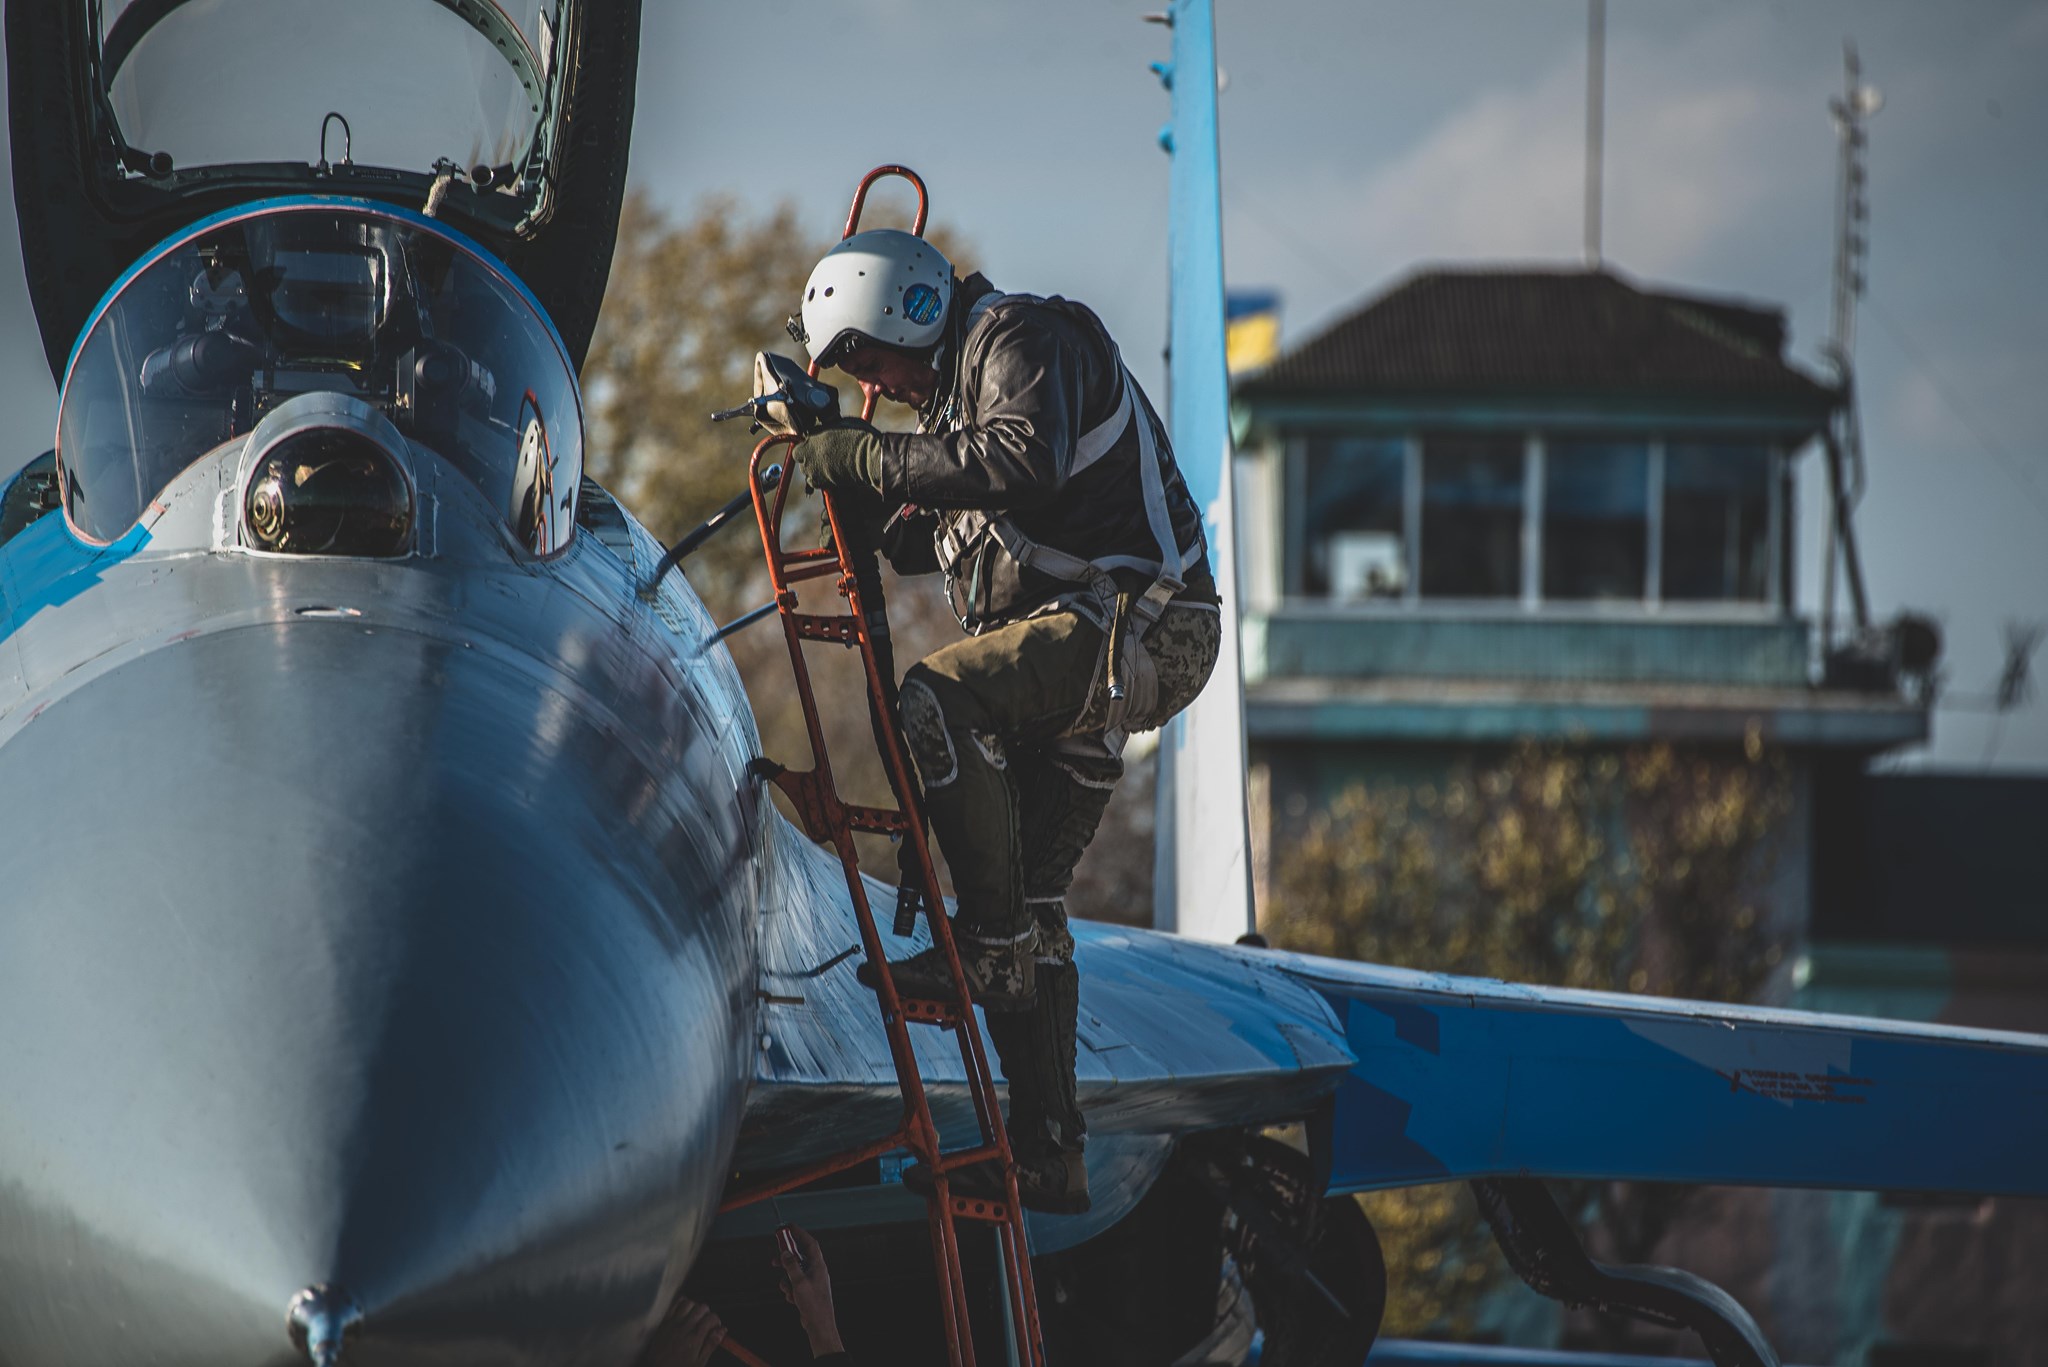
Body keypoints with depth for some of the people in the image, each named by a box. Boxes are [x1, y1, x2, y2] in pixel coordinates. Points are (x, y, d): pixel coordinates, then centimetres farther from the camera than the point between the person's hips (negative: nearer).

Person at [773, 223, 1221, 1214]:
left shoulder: (1023, 338, -8)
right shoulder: (962, 383, 22)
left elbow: (1022, 468, -27)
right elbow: (938, 544, 22)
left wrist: (869, 458, -22)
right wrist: (859, 496, 6)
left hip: (1139, 619, -10)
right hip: (1084, 647, 10)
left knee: (938, 701, -30)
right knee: (1029, 899, 7)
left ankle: (990, 942, -25)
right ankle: (1048, 1156, 9)